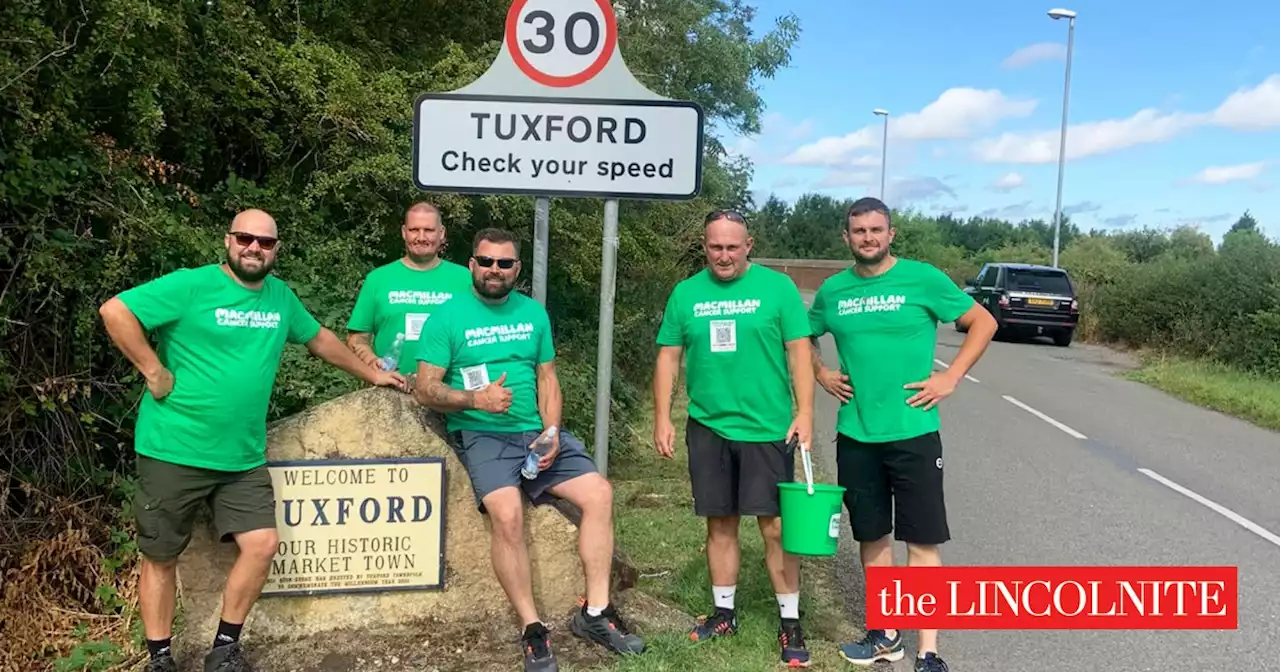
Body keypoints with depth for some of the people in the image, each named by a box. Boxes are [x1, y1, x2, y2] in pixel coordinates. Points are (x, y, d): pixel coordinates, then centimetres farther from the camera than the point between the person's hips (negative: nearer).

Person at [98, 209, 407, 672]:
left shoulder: (281, 296, 8)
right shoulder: (191, 285, -11)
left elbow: (319, 338, 24)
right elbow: (114, 311, -17)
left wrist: (369, 375, 29)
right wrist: (154, 373, -16)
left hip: (244, 457, 5)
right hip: (173, 451, -4)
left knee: (262, 545, -3)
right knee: (160, 557, 8)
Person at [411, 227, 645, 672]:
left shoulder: (533, 312, 11)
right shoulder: (447, 317, -3)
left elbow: (547, 379, 10)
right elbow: (425, 389, -7)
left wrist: (551, 432, -6)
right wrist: (474, 398, -24)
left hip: (536, 432, 5)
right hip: (481, 435, -5)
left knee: (598, 492, -11)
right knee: (507, 512, -30)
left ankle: (595, 613, 0)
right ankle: (532, 628, -14)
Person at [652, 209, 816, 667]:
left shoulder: (777, 286, -3)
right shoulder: (685, 293, 4)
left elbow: (799, 352, -3)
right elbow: (668, 357, 7)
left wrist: (805, 412, -10)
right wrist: (662, 418, 2)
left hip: (767, 427, -3)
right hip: (707, 427, 3)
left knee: (776, 527, 1)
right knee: (720, 524, 13)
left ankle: (790, 622, 14)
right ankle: (724, 612, 27)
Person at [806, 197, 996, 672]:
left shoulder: (922, 278, -5)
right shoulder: (833, 290, 5)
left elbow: (983, 322, 0)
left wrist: (950, 378, -8)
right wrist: (823, 375, 6)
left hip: (912, 433, -4)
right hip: (855, 435, 4)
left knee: (922, 542, -1)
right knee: (872, 537, 13)